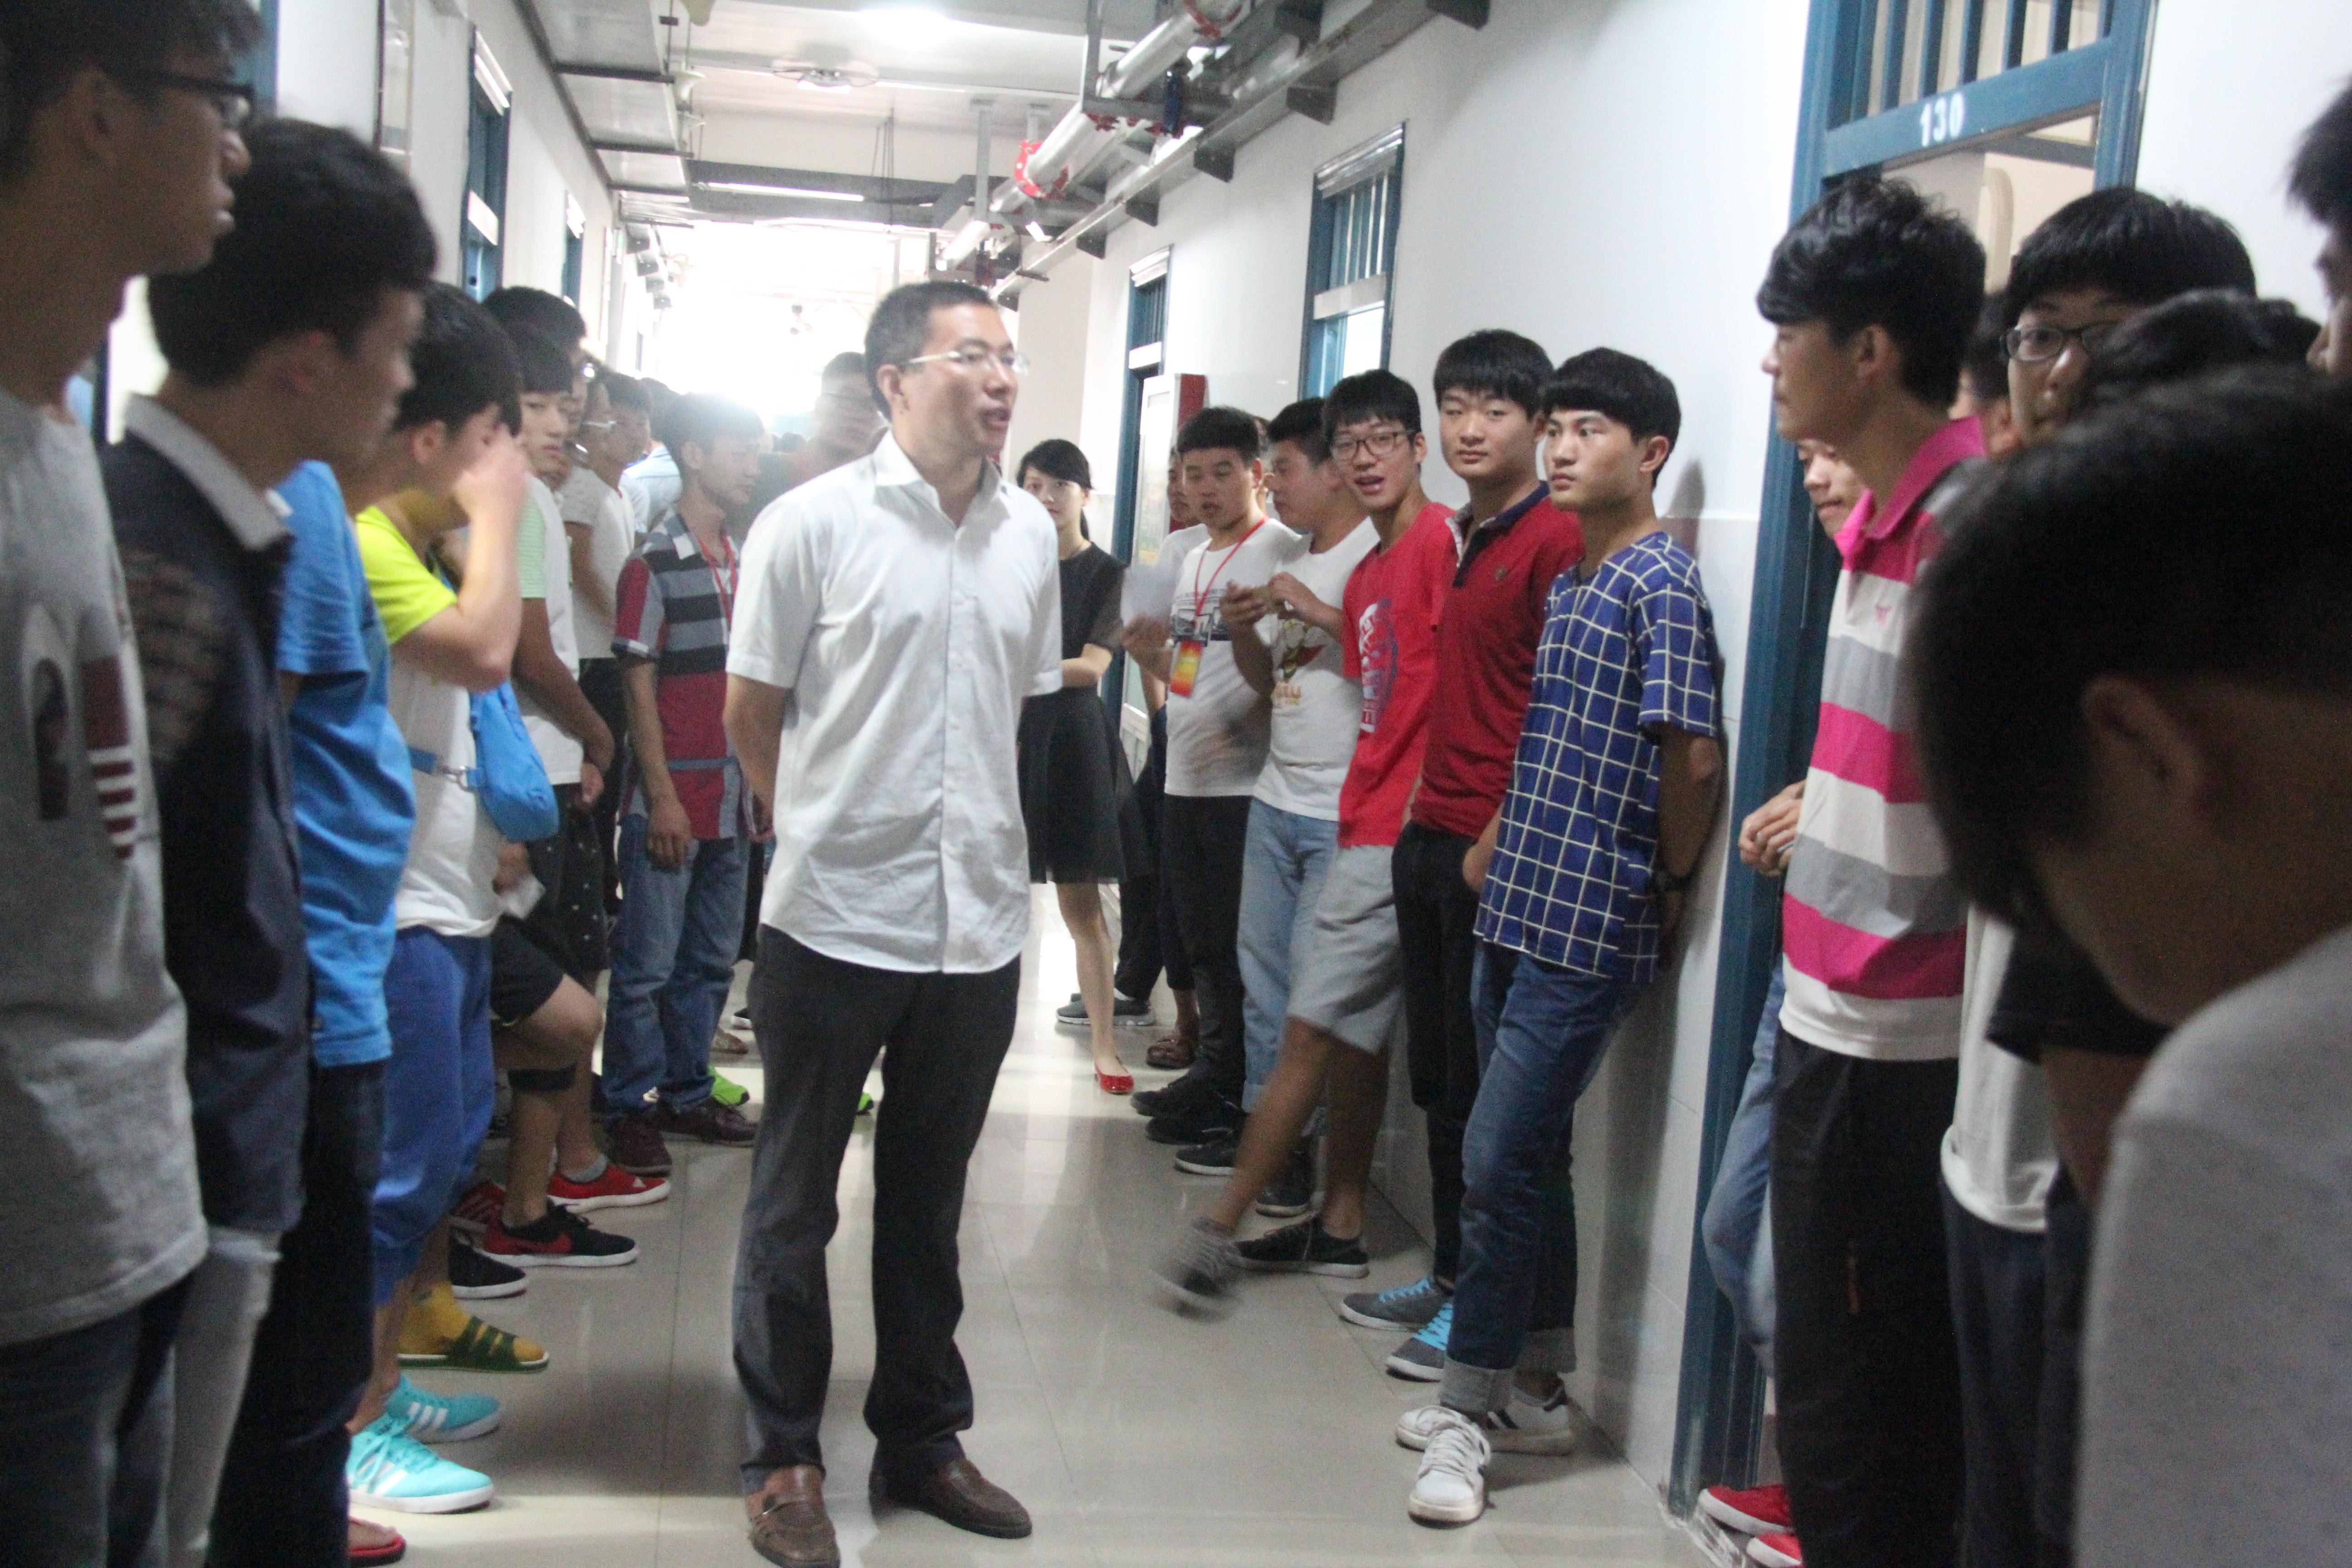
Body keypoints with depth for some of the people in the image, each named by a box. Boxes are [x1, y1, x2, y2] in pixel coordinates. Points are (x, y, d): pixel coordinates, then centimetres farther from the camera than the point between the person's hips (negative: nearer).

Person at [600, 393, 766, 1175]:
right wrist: (661, 797, -13)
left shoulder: (744, 559, 12)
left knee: (711, 960, 14)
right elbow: (637, 685, -10)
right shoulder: (655, 562, -9)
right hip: (671, 796, -7)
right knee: (647, 964, 1)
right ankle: (629, 1109, 12)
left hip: (732, 795, 7)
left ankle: (686, 1093, 26)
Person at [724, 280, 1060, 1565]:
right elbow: (751, 718, -1)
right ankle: (784, 1460, 23)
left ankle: (921, 1438, 31)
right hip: (835, 918, -4)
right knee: (796, 1202, 9)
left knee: (928, 1202, 17)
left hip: (979, 922, 4)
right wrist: (830, 830, 6)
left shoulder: (1030, 534, 6)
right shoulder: (813, 523, -8)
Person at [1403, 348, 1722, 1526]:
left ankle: (1469, 1410, 6)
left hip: (1590, 929, -9)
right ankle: (1535, 1389, 27)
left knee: (1502, 1162, -6)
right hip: (1519, 909, 9)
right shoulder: (1568, 580, 16)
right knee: (1526, 1157, 15)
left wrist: (1671, 884, -7)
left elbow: (1693, 758, -17)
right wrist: (1502, 843, 15)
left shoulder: (1659, 582, -12)